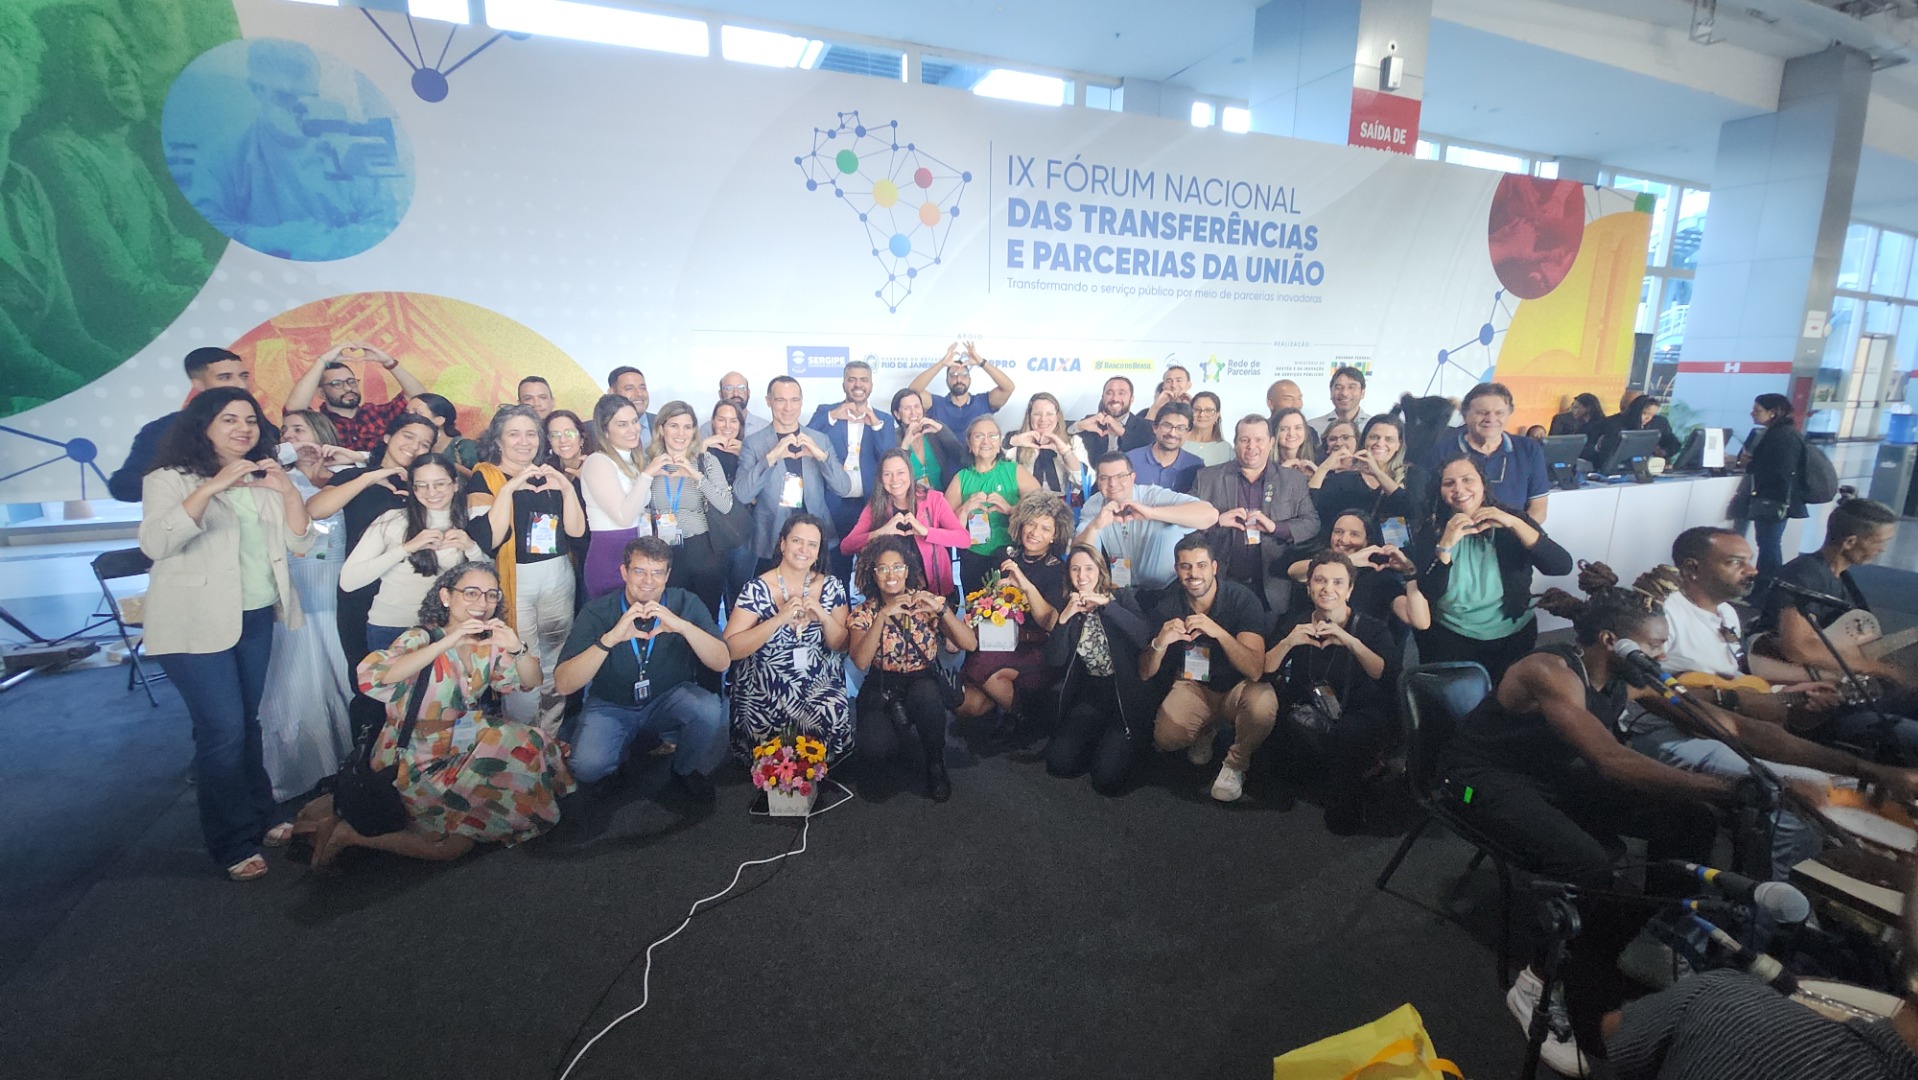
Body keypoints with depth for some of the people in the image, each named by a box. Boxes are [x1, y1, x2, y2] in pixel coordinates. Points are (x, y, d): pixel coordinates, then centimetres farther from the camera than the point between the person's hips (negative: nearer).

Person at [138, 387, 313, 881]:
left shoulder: (263, 479, 9)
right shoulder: (171, 479, -6)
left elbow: (299, 542, 3)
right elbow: (155, 544, -22)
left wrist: (288, 490, -12)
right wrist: (212, 486, -28)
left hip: (256, 617, 5)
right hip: (197, 624, -5)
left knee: (247, 723, 14)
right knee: (223, 730, -5)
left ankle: (259, 818, 27)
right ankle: (235, 844, 8)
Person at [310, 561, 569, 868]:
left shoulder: (489, 642, 3)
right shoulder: (422, 638, -14)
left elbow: (530, 683, 0)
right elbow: (370, 678, -32)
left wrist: (517, 649, -21)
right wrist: (447, 643, -39)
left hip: (470, 746, 6)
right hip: (422, 760, -6)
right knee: (453, 845, -15)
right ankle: (348, 834, 5)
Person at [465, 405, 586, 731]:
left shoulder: (551, 475, 11)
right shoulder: (484, 478, -3)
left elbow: (576, 531, 1)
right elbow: (487, 539, -19)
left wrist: (566, 488, -11)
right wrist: (510, 487, -23)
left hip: (558, 578, 5)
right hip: (513, 582, -5)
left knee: (556, 666, 12)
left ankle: (552, 740, 27)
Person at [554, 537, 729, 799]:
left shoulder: (685, 603, -13)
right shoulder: (597, 611, -14)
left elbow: (722, 663, -22)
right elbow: (563, 685, -23)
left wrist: (683, 626, -39)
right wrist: (610, 638, -37)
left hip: (670, 699, 0)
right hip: (611, 706, 0)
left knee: (710, 709, -31)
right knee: (587, 766, -27)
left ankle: (690, 770, 1)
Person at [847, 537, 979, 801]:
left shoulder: (927, 602, -2)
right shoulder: (863, 613, -2)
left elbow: (970, 644, -12)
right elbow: (861, 661, -20)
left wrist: (941, 608, -24)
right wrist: (884, 614, -26)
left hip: (924, 684, 0)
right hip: (881, 689, 0)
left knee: (924, 693, -36)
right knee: (875, 751, -27)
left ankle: (936, 765, -10)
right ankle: (899, 727, 11)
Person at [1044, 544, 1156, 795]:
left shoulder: (1123, 598, -2)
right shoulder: (1067, 607, 7)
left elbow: (1145, 638, -21)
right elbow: (1054, 659, -4)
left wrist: (1106, 603, -26)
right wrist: (1064, 617, -17)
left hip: (1125, 695, -3)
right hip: (1088, 696, 3)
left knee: (1106, 777, -18)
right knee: (1059, 762, -15)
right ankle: (1099, 739, 14)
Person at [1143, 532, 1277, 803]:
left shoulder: (1241, 599, -17)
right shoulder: (1168, 605, -9)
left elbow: (1255, 670, -26)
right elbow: (1145, 673, -8)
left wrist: (1219, 632, -41)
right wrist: (1160, 642, -30)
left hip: (1236, 687, -2)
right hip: (1192, 686, 2)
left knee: (1263, 703, -36)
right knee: (1166, 738, -26)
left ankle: (1236, 763, -4)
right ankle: (1207, 730, 12)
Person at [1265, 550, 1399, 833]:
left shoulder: (1371, 628, 0)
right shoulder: (1294, 622, 7)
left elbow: (1389, 676, -20)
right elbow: (1264, 673, -4)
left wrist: (1350, 642, -31)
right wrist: (1288, 642, -20)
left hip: (1360, 715, -1)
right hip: (1308, 712, 2)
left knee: (1346, 734, -36)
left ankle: (1345, 811, -11)